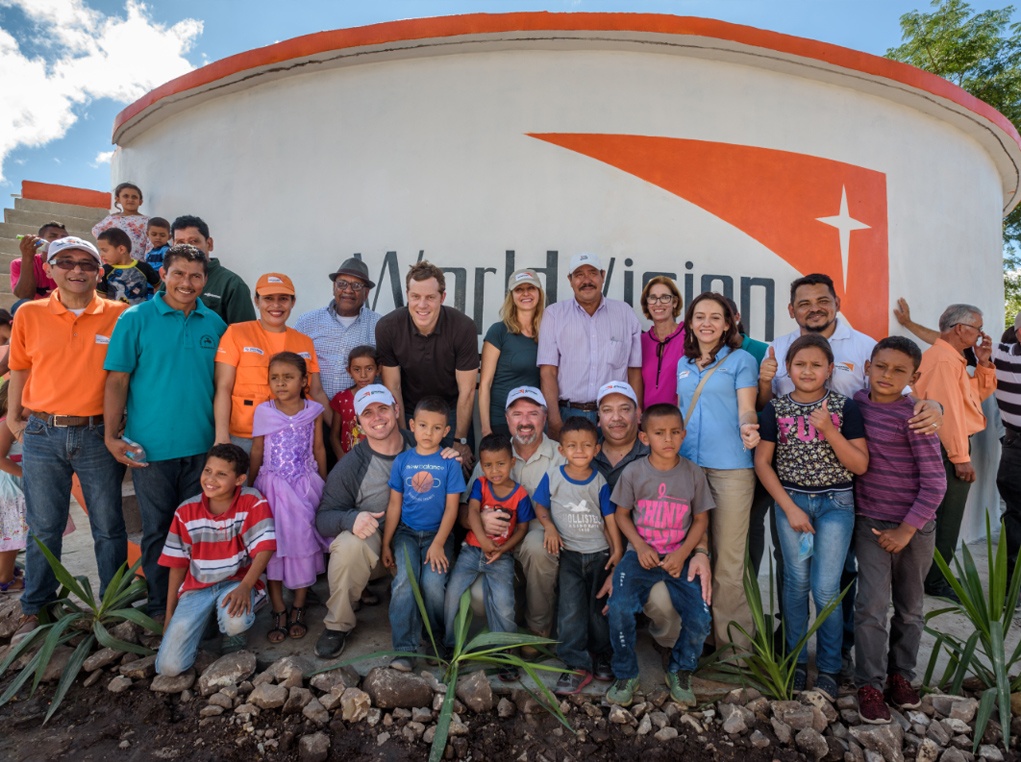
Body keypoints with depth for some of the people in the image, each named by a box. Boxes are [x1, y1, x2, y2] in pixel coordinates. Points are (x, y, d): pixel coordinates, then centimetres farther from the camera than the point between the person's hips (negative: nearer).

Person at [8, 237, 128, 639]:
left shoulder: (119, 316, -1)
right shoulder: (29, 315, 4)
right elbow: (20, 371, 12)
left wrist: (121, 429, 1)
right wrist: (13, 419, 10)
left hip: (98, 435, -1)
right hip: (42, 435, 2)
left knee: (109, 527, 7)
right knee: (43, 527, 12)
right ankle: (36, 607, 29)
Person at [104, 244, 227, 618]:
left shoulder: (215, 324, 6)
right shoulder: (136, 319, -3)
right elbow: (117, 381, -4)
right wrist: (112, 436, -11)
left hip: (202, 445, 3)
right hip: (151, 446, -2)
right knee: (158, 529, 10)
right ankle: (159, 608, 26)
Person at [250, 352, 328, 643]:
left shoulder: (313, 410, -2)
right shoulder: (263, 412, -3)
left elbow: (318, 449, 6)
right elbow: (257, 452, 3)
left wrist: (324, 484, 11)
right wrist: (250, 487, 6)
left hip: (305, 485, 0)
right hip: (272, 486, 0)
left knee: (303, 542, 4)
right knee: (272, 545, 2)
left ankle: (298, 608, 19)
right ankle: (278, 611, 15)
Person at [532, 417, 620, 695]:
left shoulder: (599, 482, -4)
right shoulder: (552, 477, -6)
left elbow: (609, 517, 1)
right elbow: (540, 506, 4)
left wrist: (617, 550, -2)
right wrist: (549, 527, -14)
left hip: (599, 553, 1)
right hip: (569, 554, -1)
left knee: (599, 607, 10)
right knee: (571, 609, -8)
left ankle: (601, 656, 31)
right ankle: (578, 665, 3)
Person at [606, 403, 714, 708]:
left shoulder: (693, 473, -2)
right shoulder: (633, 472, -5)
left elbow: (701, 519, 4)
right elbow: (622, 514, 3)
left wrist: (683, 553, -9)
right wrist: (640, 547, -11)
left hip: (680, 557, 1)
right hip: (641, 555, -1)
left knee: (701, 618, -15)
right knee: (619, 609, -22)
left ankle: (680, 671, 18)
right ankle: (626, 675, 6)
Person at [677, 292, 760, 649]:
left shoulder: (741, 359, 2)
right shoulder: (683, 364, 16)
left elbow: (746, 409, -6)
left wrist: (748, 428, -26)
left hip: (730, 468, -5)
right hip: (686, 465, 5)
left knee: (727, 558, -2)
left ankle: (732, 643, 12)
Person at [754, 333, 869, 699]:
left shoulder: (844, 407, -2)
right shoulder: (776, 409, -1)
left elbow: (860, 465, -5)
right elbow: (762, 462, -1)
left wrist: (829, 430, -18)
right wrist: (790, 508, -6)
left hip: (835, 503, -1)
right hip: (791, 500, 1)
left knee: (825, 588, -3)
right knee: (796, 583, 9)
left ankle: (829, 668, 19)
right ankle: (796, 660, 26)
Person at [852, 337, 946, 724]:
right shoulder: (857, 402, -2)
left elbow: (934, 482, -13)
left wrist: (907, 530, -13)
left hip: (914, 525, -1)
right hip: (870, 521, 2)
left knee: (909, 607, 14)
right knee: (872, 604, -4)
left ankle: (901, 674, 33)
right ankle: (869, 685, 10)